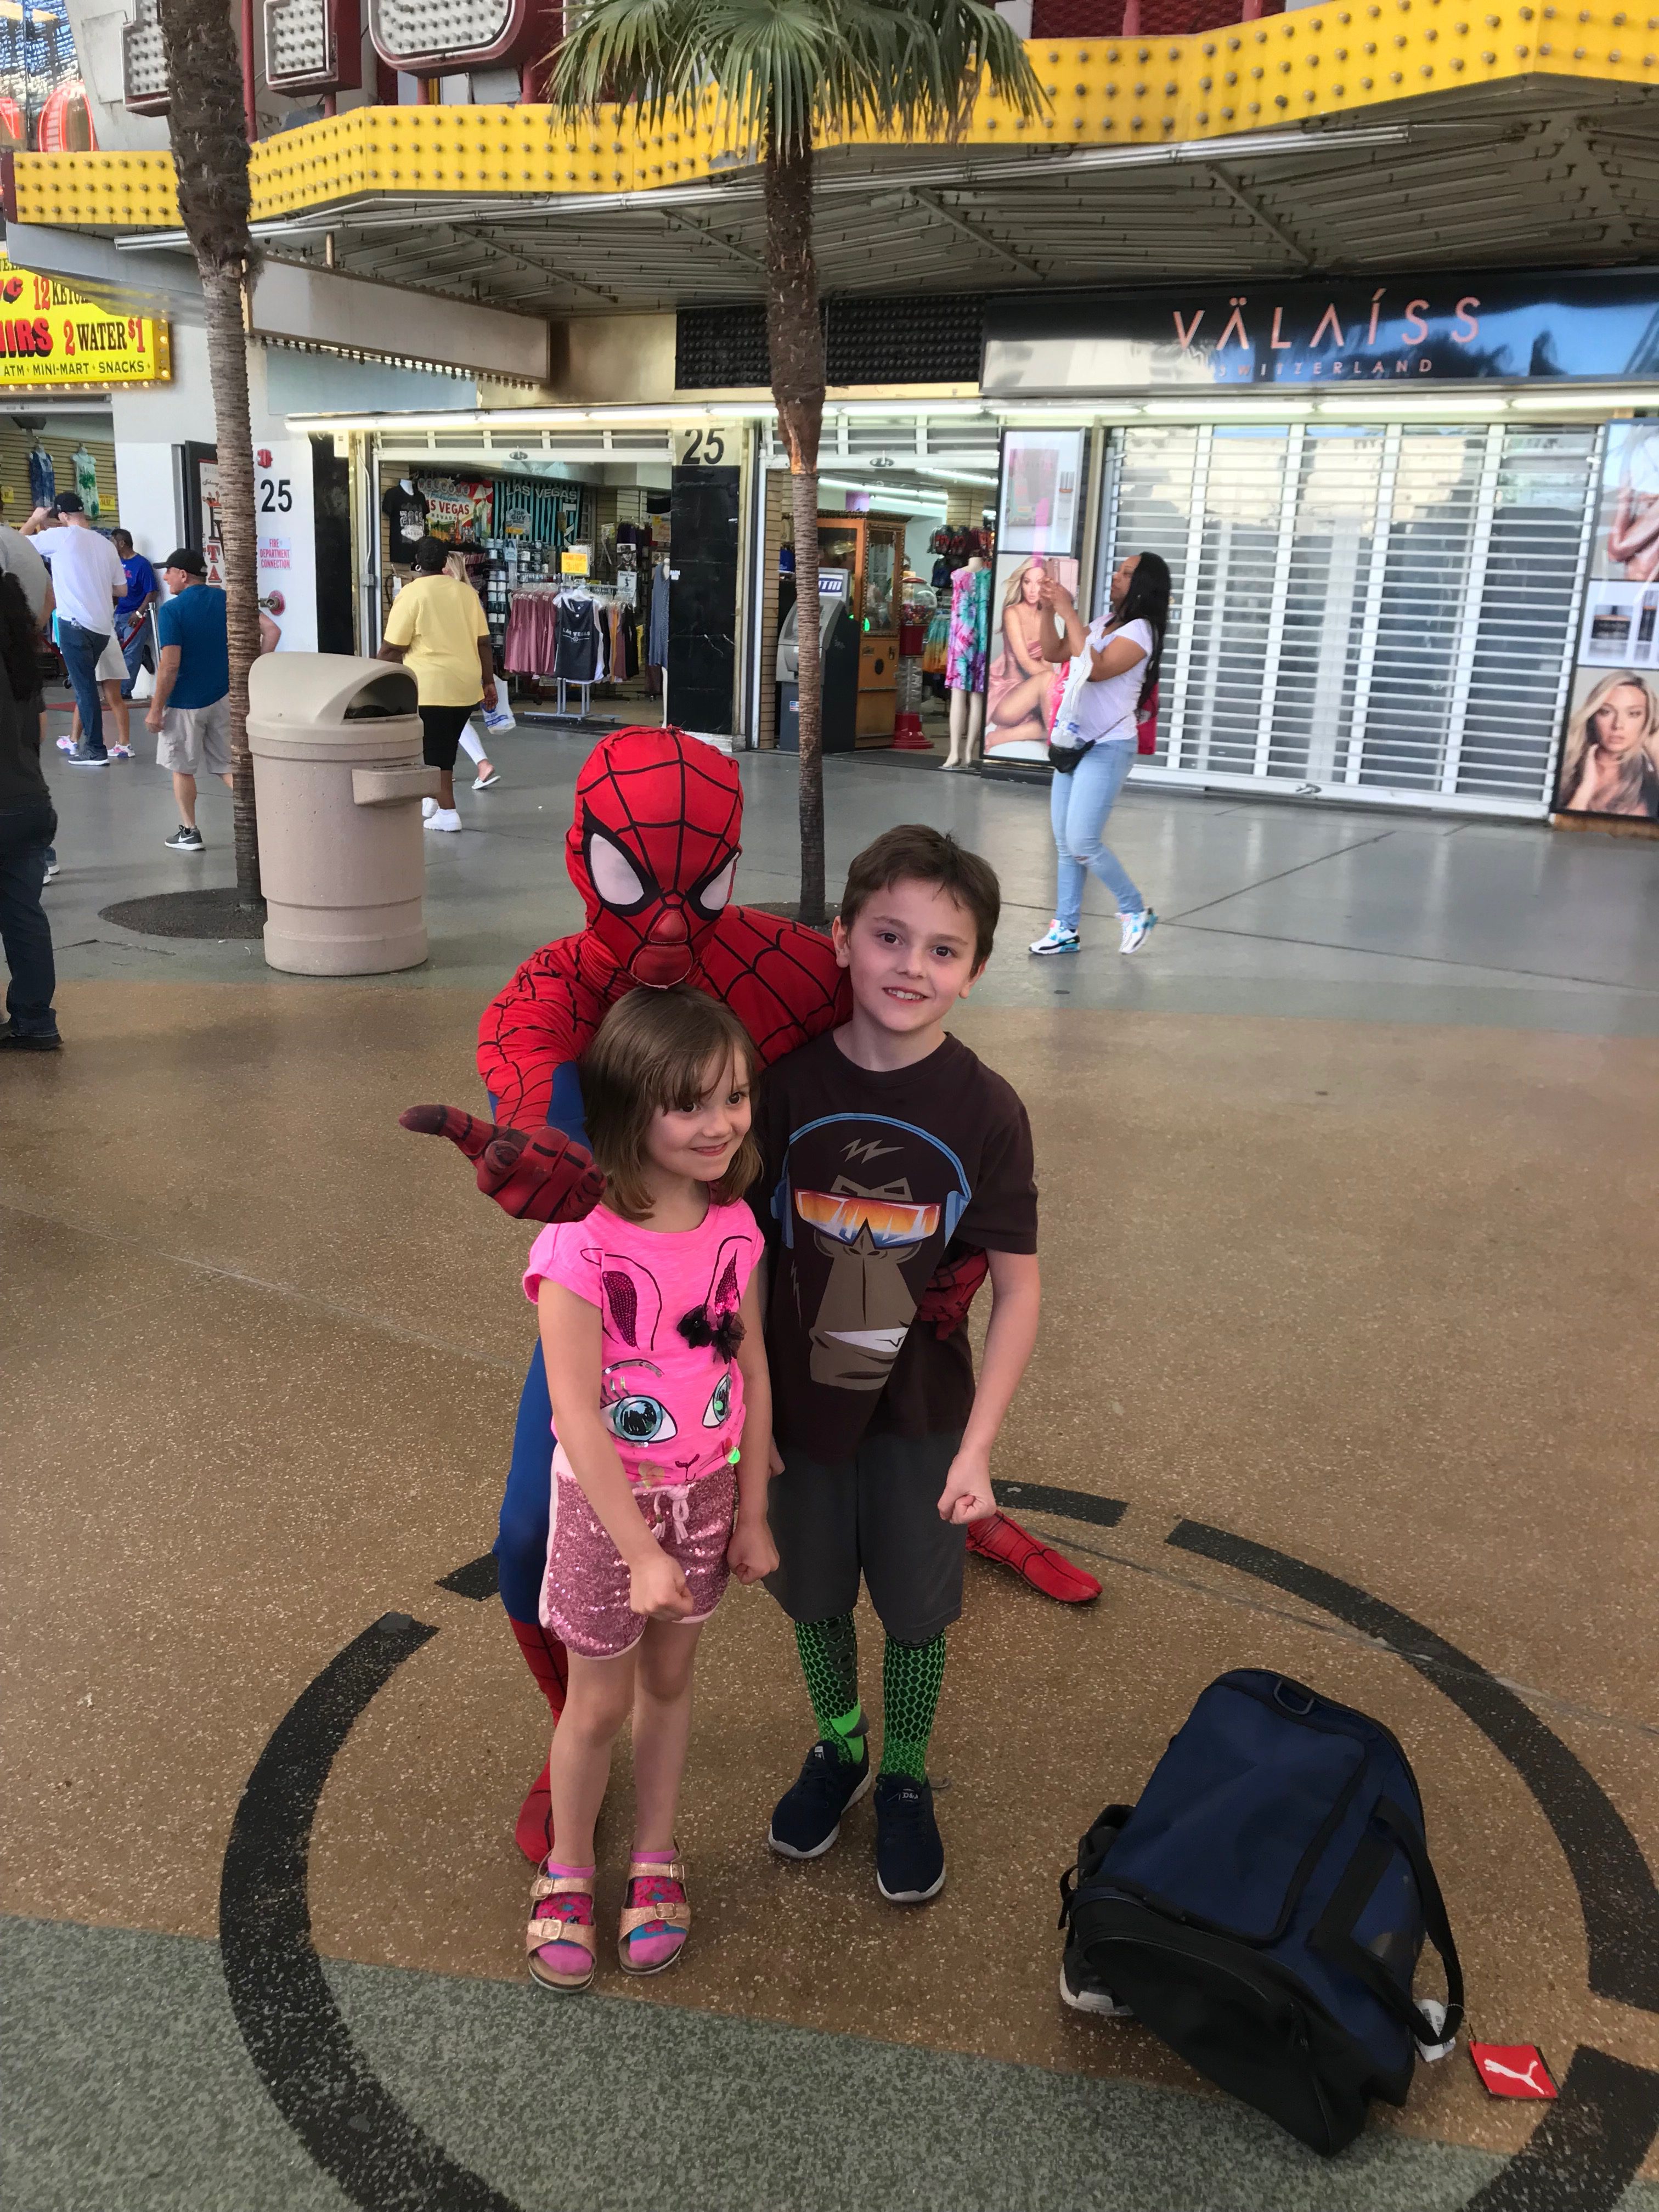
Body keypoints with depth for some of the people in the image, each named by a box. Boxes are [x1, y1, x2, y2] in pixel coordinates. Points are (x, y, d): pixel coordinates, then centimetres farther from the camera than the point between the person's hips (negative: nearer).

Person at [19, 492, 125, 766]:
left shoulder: (62, 536, -7)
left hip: (75, 624, -6)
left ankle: (96, 750, -3)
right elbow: (122, 589, 15)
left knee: (84, 686, -4)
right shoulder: (106, 544, 10)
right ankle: (89, 741, 22)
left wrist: (35, 521, 19)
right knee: (85, 684, 18)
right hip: (103, 626, 6)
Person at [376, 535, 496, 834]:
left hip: (430, 689, -5)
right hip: (466, 687, 5)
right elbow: (483, 642, 7)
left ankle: (447, 812, 1)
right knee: (445, 749, 17)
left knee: (434, 753, 3)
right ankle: (433, 800, 25)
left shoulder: (411, 593, -7)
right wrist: (489, 682, 14)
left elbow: (393, 648, -9)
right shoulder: (466, 592, 8)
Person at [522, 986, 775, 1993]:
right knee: (600, 1704, 15)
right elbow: (576, 1416, -24)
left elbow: (753, 1372, 0)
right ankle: (568, 1870, 41)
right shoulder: (581, 1244, -27)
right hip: (609, 1503, -4)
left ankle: (656, 1857, 45)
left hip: (709, 1496, 4)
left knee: (669, 1681, 22)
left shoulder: (736, 1227, -8)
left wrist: (753, 1513, 3)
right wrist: (641, 1550, -22)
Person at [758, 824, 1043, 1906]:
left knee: (916, 1608, 14)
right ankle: (839, 1747, 48)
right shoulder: (789, 1083, -14)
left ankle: (907, 1782, 42)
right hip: (796, 1403, 1)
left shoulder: (987, 1110, -16)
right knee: (813, 1593, 19)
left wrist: (978, 1446, -15)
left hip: (922, 1413, -1)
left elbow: (1017, 1288, -11)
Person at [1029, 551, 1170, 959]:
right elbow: (1053, 654, 15)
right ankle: (1066, 929, 15)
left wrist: (1069, 613, -23)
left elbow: (1096, 669, -27)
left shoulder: (1140, 631, -14)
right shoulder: (1104, 621, 11)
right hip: (1075, 744, 8)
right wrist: (1049, 611, 0)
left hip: (1108, 749, -8)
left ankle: (1136, 911, 6)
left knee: (1083, 842, -13)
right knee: (1064, 844, 8)